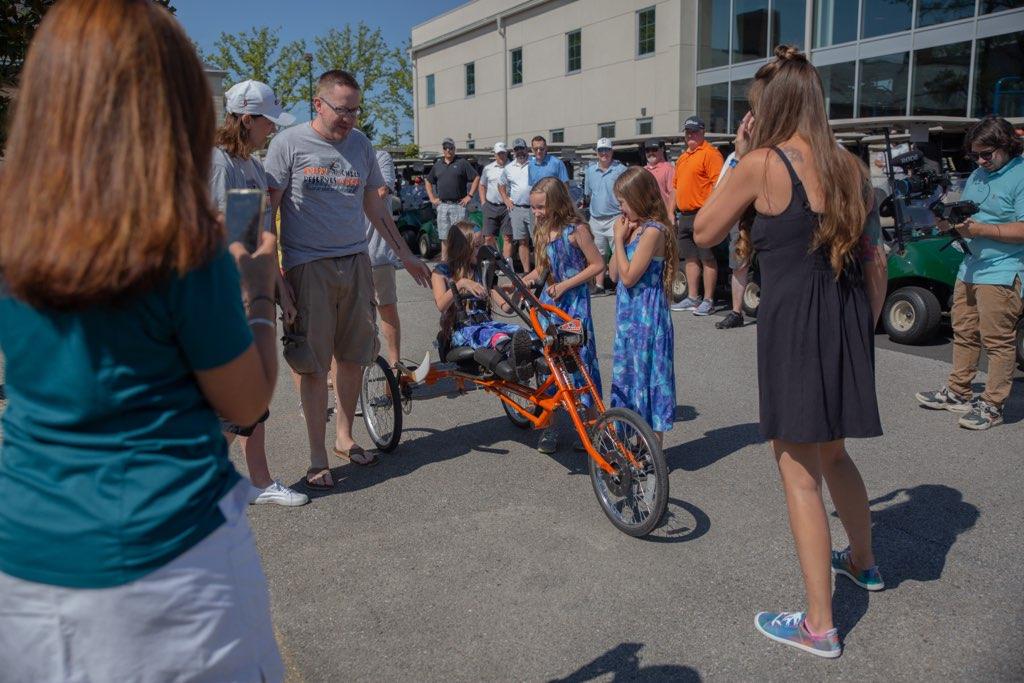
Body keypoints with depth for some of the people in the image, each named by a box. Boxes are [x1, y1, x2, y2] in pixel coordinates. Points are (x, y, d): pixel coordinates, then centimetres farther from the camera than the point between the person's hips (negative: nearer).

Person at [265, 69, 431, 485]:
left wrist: (405, 254, 20)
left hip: (355, 263, 5)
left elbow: (374, 206, 20)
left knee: (353, 357, 10)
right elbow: (268, 207, -4)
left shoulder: (360, 145, 12)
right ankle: (318, 458, 8)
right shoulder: (288, 143, -3)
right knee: (314, 363, -2)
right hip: (308, 265, -5)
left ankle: (344, 436, 28)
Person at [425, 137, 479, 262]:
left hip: (458, 205, -4)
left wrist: (469, 196, -6)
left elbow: (476, 178, 0)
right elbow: (428, 182, 25)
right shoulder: (437, 165, 15)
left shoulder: (462, 163, 2)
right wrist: (432, 198, 12)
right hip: (442, 206, 4)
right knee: (444, 237, 7)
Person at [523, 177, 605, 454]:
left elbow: (597, 265, -12)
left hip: (575, 300, -6)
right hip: (549, 299, 6)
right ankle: (549, 426, 14)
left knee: (581, 358, -4)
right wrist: (524, 280, 0)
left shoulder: (576, 229, -12)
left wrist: (565, 285, -15)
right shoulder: (542, 231, 9)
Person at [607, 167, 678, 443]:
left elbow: (628, 276, -20)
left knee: (648, 374, -1)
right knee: (627, 373, 15)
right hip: (628, 314, 9)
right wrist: (620, 238, 0)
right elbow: (615, 274, 8)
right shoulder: (633, 228, 10)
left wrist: (620, 239, -12)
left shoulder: (653, 230, -17)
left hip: (646, 315, -9)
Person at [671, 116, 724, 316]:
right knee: (691, 258, 13)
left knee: (707, 258, -4)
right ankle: (692, 298, 20)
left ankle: (708, 301, -1)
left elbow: (718, 184, -15)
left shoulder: (710, 153, -7)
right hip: (685, 215, 9)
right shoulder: (682, 157, 20)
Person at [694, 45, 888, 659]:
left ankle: (819, 626, 11)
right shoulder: (851, 167, 7)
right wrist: (864, 327, 21)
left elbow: (705, 233, -1)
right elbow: (873, 260, 12)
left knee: (799, 472, 2)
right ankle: (864, 562, 47)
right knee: (832, 452, 26)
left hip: (792, 323, -7)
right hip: (848, 321, 7)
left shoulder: (761, 164, -12)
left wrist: (737, 159, 2)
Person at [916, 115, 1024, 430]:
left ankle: (992, 405, 4)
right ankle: (957, 393, 26)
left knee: (998, 341, -3)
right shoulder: (978, 175, 17)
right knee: (964, 333, 15)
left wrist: (980, 229, -23)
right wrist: (951, 222, 0)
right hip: (971, 268, 9)